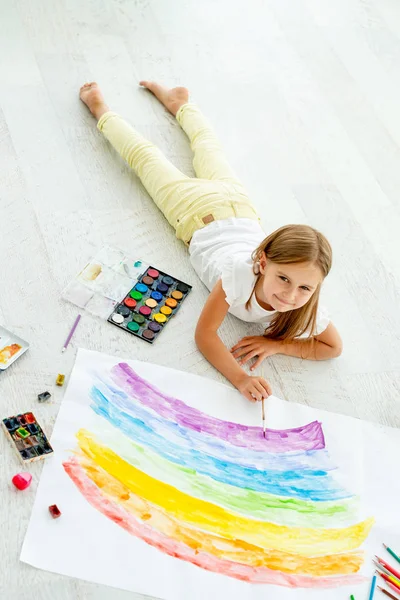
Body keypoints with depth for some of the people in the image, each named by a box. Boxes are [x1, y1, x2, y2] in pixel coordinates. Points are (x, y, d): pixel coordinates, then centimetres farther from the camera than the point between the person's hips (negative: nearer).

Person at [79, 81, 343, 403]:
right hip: (201, 213, -4)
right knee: (145, 156, 20)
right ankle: (100, 108, 44)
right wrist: (240, 377, -51)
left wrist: (277, 344, -34)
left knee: (207, 148, 32)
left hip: (240, 208, 4)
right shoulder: (241, 273, -46)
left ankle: (179, 103, 57)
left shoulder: (304, 304, -34)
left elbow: (334, 346, -19)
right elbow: (204, 333, -37)